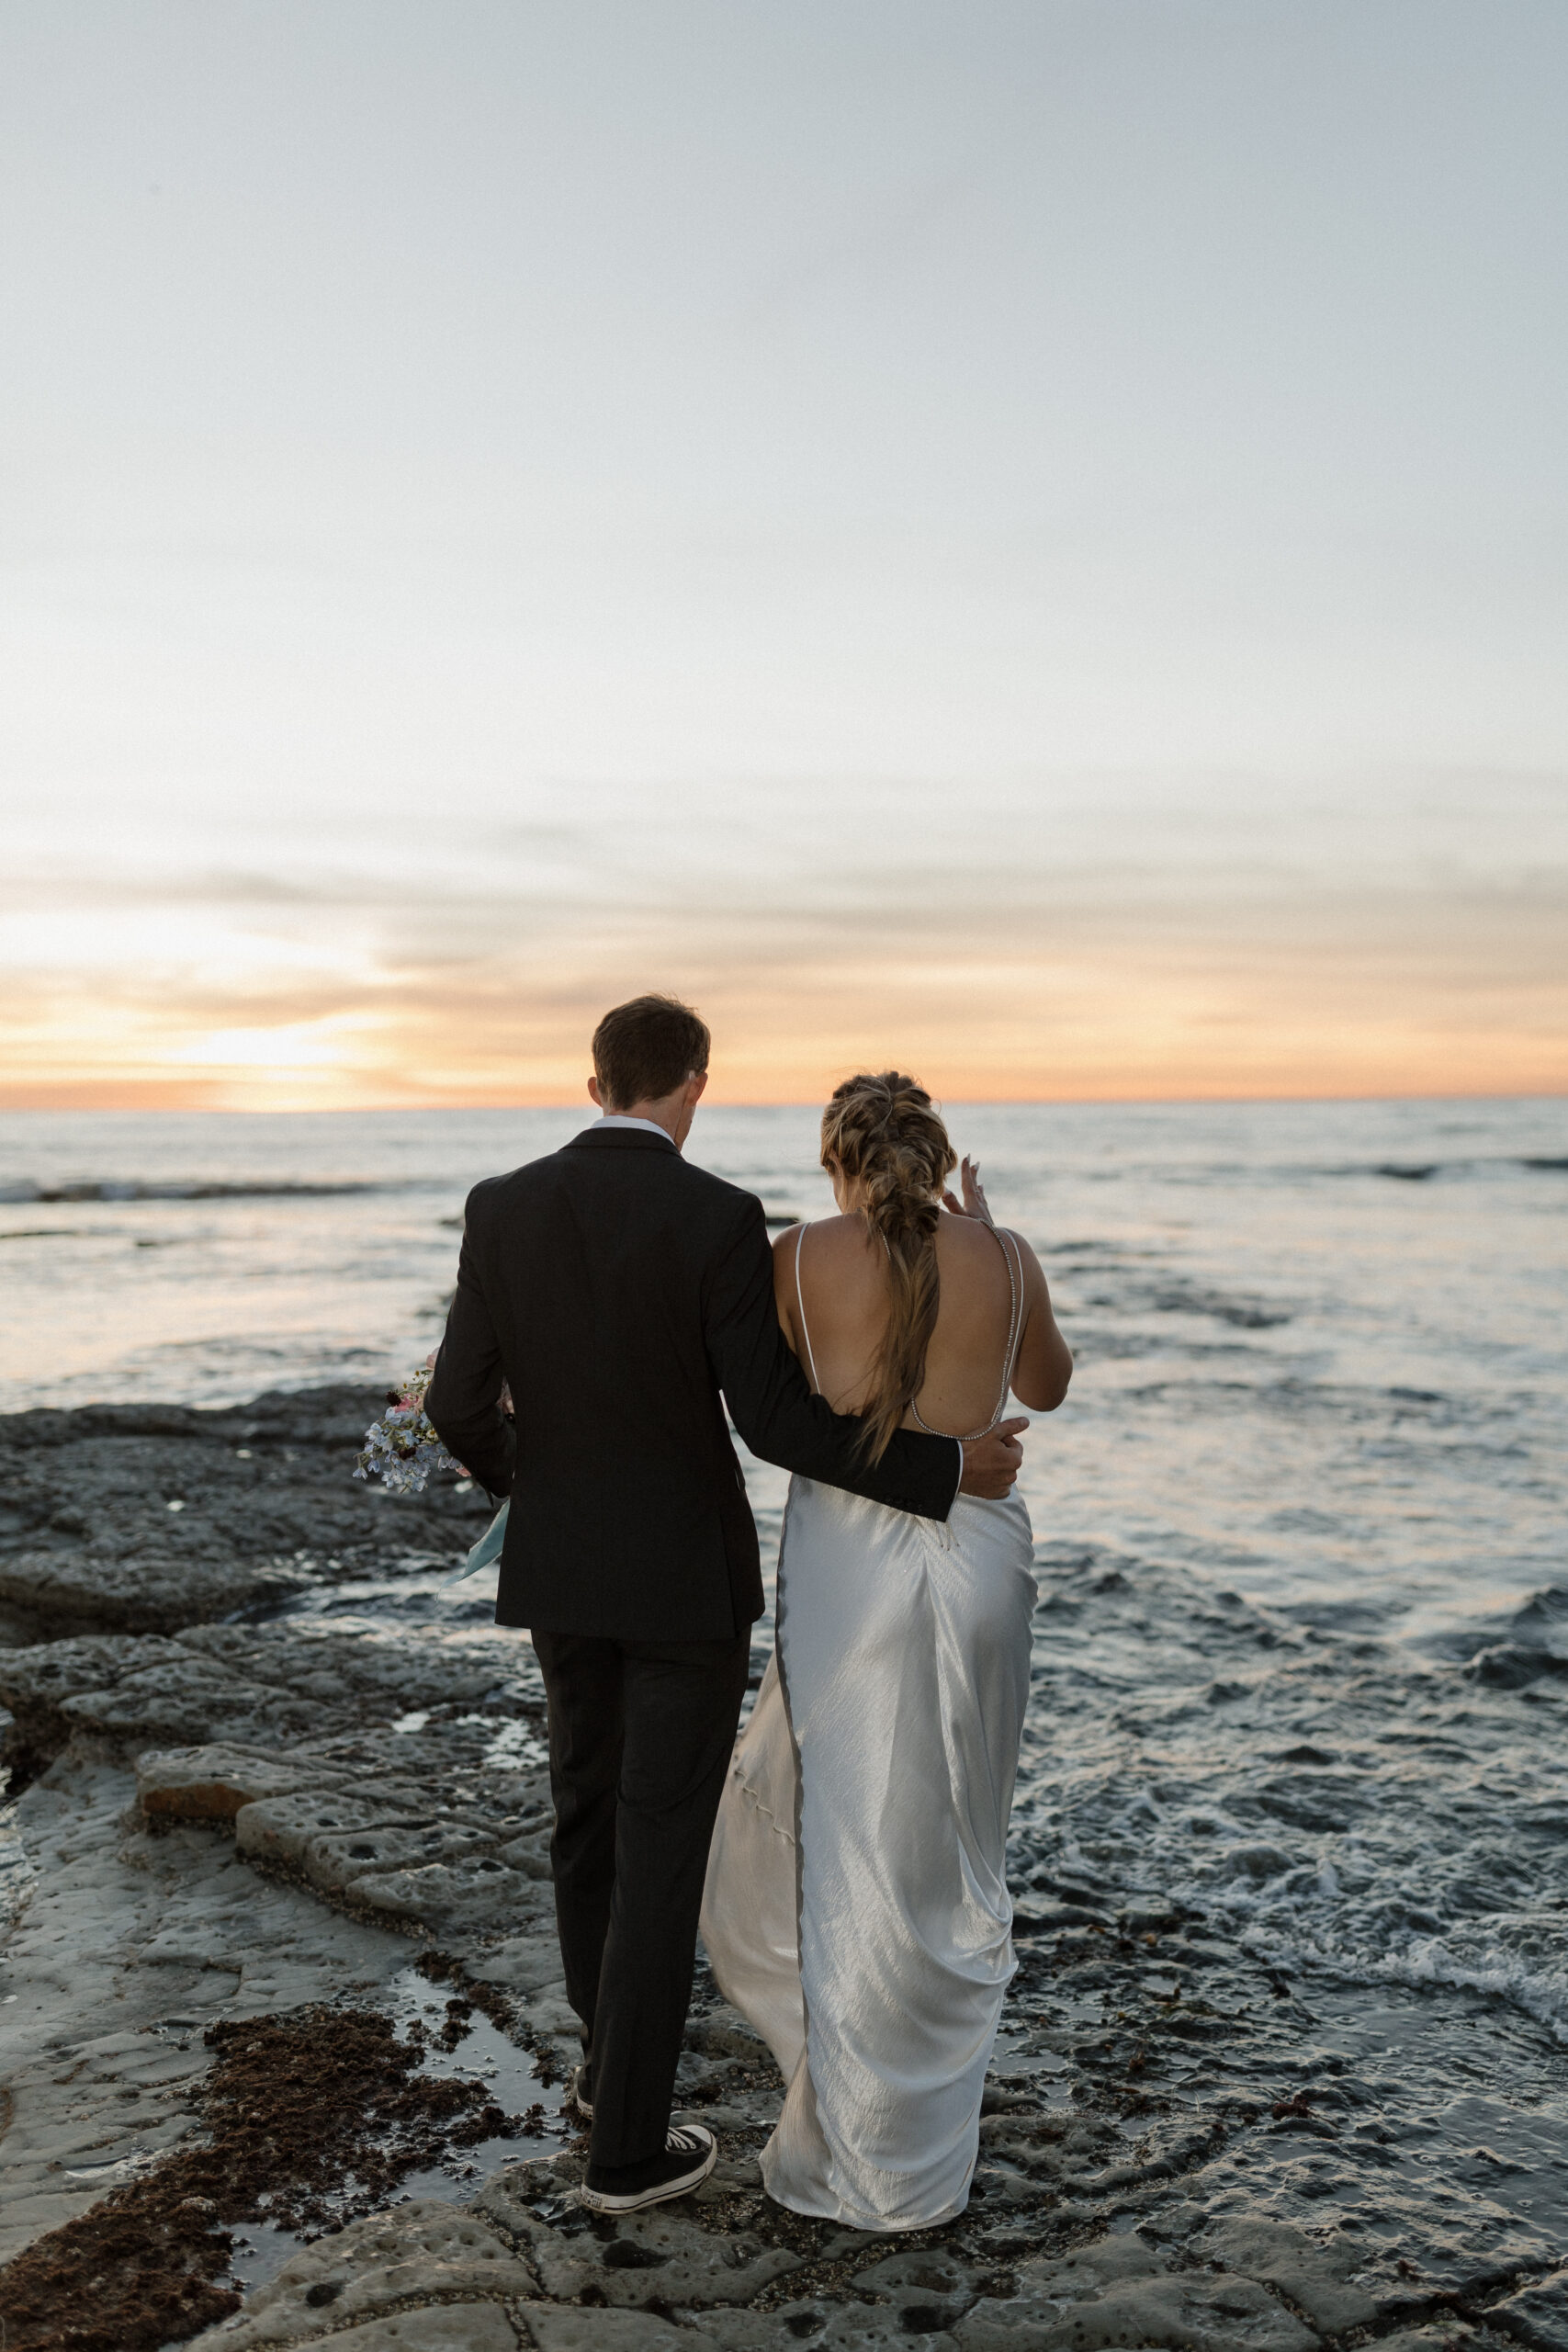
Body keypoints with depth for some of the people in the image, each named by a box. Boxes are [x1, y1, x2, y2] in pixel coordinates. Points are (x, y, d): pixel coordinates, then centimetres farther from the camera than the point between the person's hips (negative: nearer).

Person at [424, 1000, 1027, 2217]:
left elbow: (459, 1404, -2)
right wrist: (949, 1467, -9)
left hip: (563, 1566, 5)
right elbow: (777, 1421, -19)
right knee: (661, 1846, 6)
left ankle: (614, 2049, 41)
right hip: (687, 1572, -4)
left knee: (591, 1809, 24)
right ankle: (627, 2143, 15)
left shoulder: (502, 1207, -5)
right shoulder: (721, 1219, -18)